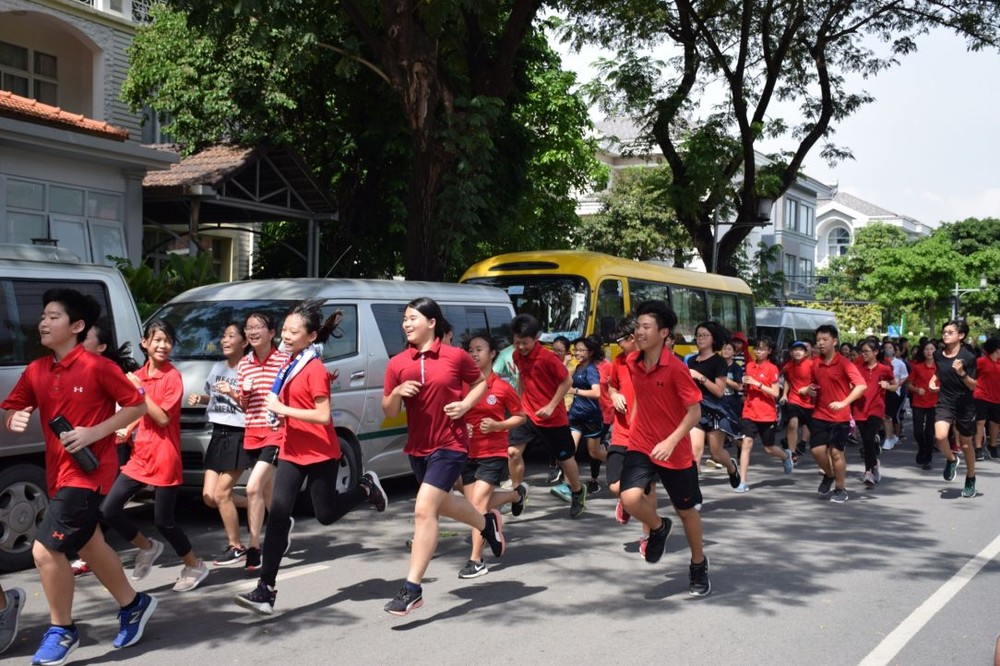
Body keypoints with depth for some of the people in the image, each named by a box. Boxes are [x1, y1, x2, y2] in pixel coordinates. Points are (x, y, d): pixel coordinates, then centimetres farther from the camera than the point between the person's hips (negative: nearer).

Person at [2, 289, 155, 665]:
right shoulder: (35, 371, 5)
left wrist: (93, 433, -19)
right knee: (89, 547, 19)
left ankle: (61, 631, 8)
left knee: (45, 550, -12)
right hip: (58, 473, 8)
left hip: (88, 472, -8)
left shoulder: (96, 366, -14)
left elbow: (137, 406, -11)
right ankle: (133, 605, 39)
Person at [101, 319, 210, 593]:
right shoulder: (137, 376, 8)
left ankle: (195, 566, 21)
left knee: (163, 520, 0)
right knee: (108, 510, 1)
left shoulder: (173, 377, -11)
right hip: (140, 456, 6)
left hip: (165, 459, -6)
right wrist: (127, 429, 3)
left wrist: (140, 390, -20)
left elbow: (163, 418, -19)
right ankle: (147, 547, 24)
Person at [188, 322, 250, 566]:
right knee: (209, 496, 4)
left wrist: (233, 394, -25)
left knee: (221, 493, -7)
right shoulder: (217, 368, 12)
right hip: (218, 435, 8)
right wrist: (199, 399, 5)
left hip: (238, 436, -8)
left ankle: (236, 547, 8)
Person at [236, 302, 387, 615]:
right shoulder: (290, 364, 7)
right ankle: (266, 589, -5)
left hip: (321, 454, -6)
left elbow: (323, 416, -22)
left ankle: (366, 488, 37)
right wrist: (277, 408, 3)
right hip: (292, 452, 6)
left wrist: (283, 409, -22)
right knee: (278, 513, -6)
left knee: (326, 515, 8)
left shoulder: (315, 369, -16)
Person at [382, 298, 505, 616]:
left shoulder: (456, 356, -7)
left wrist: (466, 404, -8)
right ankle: (487, 522, 55)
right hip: (417, 448, 6)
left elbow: (481, 382, 10)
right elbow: (389, 412, 4)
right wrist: (397, 393, -17)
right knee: (441, 504, 24)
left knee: (424, 510, -16)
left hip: (450, 445, -6)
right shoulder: (397, 364, 0)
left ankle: (412, 588, -10)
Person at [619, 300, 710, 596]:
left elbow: (695, 410, -17)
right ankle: (658, 528, 13)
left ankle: (699, 564, 38)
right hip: (640, 446, 4)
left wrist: (671, 442, -28)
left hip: (675, 451, -3)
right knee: (630, 497, -21)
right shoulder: (632, 363, -1)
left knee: (686, 511, 12)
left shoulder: (676, 368, -18)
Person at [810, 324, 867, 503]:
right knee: (817, 450, -3)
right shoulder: (816, 364, 6)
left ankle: (840, 490, 16)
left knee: (836, 452, 0)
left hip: (840, 417, -4)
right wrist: (811, 391, 0)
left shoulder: (844, 363, -11)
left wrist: (844, 403, -29)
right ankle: (829, 475, 27)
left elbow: (861, 385, -20)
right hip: (820, 415, 4)